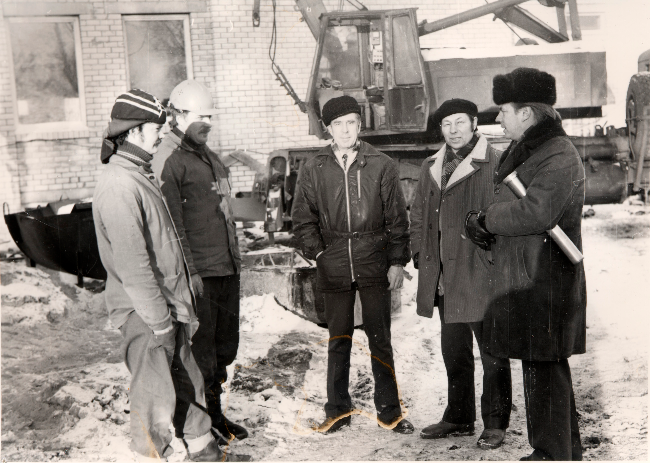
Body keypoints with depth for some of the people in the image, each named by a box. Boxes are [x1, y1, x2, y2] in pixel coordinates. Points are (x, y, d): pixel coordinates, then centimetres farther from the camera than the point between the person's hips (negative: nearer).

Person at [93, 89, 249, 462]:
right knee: (156, 394, 1)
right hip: (146, 315, -10)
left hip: (169, 305, 10)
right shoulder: (119, 185, -21)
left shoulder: (141, 175, 13)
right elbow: (132, 264, -24)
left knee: (188, 381, 19)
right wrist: (159, 320, -20)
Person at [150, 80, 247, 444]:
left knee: (226, 345, 15)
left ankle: (214, 412, 29)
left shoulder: (209, 156, 17)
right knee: (203, 350, 0)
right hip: (200, 273, -9)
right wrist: (190, 271, -19)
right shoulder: (169, 160, -12)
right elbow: (172, 223, -16)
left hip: (227, 268, 9)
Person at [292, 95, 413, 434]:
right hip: (333, 267, 1)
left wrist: (397, 261, 0)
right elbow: (302, 218, 10)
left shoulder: (382, 165, 2)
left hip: (374, 265, -1)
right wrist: (318, 253, -1)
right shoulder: (313, 170, 4)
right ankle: (338, 409, 20)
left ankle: (389, 412, 14)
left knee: (380, 339, 5)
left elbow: (397, 218, 4)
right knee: (338, 340, 9)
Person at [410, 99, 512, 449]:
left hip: (481, 276, -7)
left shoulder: (494, 165, -8)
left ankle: (495, 423, 18)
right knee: (453, 352, 17)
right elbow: (418, 214, 20)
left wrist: (495, 260, -15)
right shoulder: (431, 167, 14)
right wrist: (420, 253, 10)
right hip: (444, 279, 7)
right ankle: (459, 418, 31)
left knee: (492, 354, 5)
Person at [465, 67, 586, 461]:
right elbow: (508, 202, 19)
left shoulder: (559, 157, -17)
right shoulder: (521, 151, 16)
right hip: (520, 278, 10)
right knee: (547, 368, 19)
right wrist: (485, 225, -2)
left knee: (543, 367, -3)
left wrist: (486, 219, -15)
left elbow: (535, 212, -30)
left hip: (544, 283, -10)